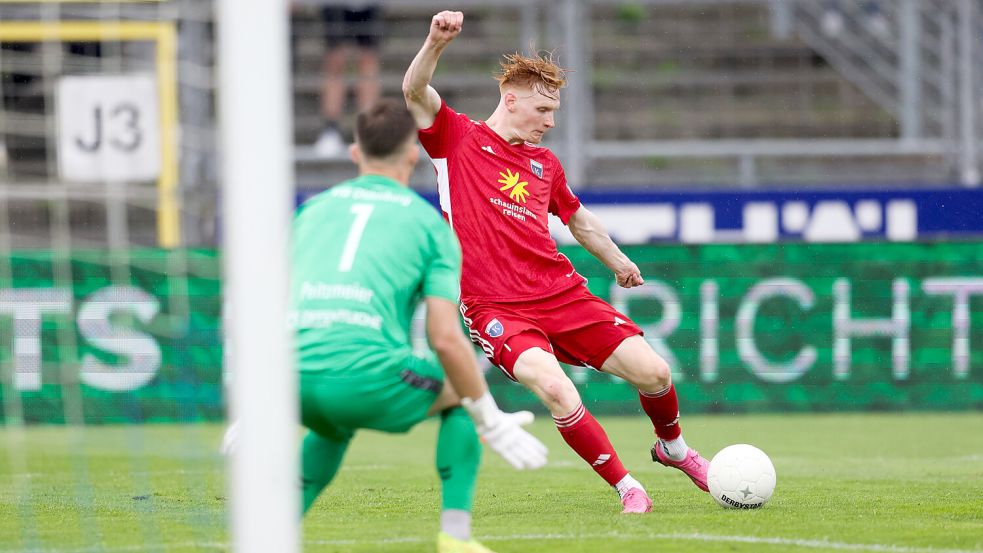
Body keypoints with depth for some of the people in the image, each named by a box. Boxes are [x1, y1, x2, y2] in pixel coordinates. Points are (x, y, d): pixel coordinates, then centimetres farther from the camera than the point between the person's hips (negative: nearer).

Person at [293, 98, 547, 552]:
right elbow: (446, 339, 2)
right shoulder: (428, 222, 12)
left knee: (336, 425, 39)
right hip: (366, 374, -4)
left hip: (297, 383, 4)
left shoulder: (313, 210, 24)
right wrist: (493, 424, 11)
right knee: (460, 395, 25)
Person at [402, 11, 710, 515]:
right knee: (554, 387, -30)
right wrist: (436, 43, -33)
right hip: (495, 307, -5)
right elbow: (415, 92, -15)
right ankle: (627, 488, -15)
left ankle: (673, 449, 28)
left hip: (560, 293, 5)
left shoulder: (545, 164, 16)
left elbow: (578, 218, 34)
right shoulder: (457, 138, 2)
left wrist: (618, 261, 46)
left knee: (652, 371, -5)